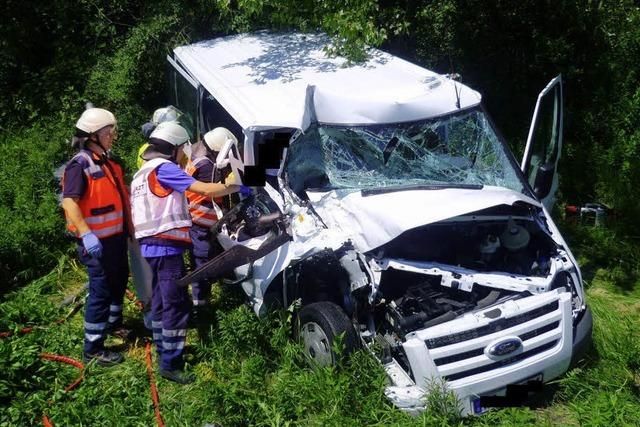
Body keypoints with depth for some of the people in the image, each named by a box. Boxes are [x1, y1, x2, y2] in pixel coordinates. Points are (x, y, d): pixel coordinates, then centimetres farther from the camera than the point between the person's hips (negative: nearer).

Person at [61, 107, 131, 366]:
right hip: (97, 242, -9)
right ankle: (93, 349, 5)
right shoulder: (80, 165, -17)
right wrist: (86, 235, -33)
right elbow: (69, 201, -25)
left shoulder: (107, 163, 13)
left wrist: (129, 226, 22)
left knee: (119, 281, 23)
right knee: (101, 291, -4)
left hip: (116, 236, 9)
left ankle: (114, 323, 45)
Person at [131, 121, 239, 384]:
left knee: (161, 303, 18)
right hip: (166, 246, -10)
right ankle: (170, 364, -5)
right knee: (177, 306, -7)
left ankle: (164, 352, 29)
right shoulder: (163, 168, -11)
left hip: (151, 246, 10)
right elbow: (205, 190, -18)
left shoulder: (142, 173, 19)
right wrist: (238, 187, -9)